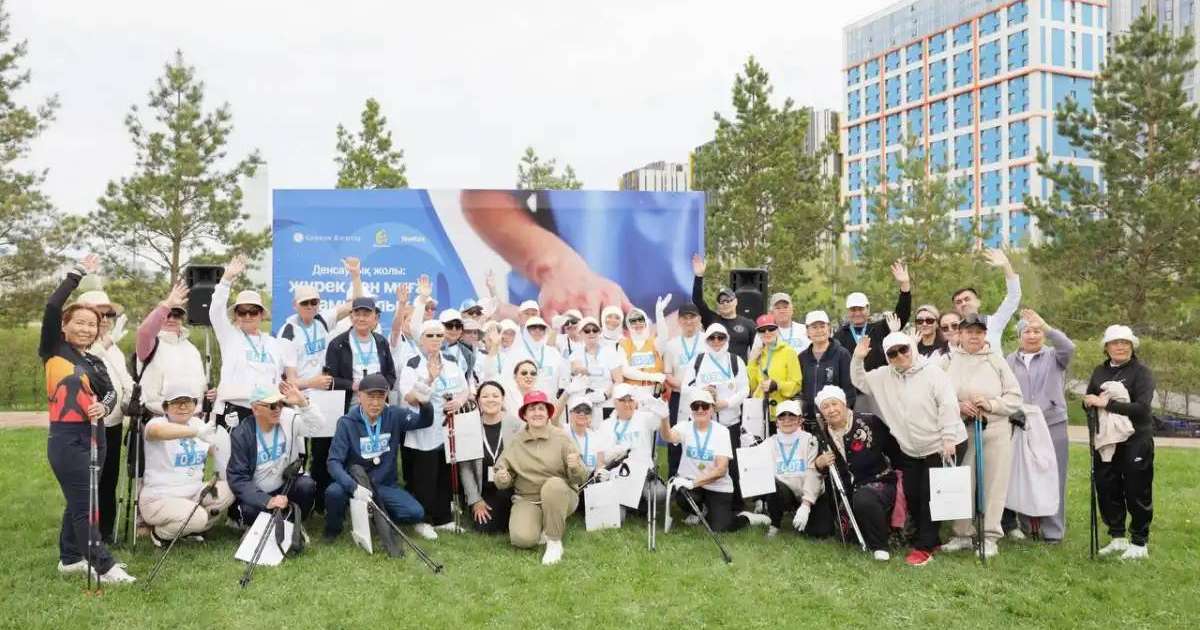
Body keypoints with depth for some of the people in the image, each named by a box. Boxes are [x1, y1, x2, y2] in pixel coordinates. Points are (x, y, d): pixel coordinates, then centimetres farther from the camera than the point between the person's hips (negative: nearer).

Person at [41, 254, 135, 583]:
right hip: (67, 437, -7)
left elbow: (110, 393, 5)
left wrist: (103, 406, -18)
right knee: (84, 504, -5)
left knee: (79, 501, 16)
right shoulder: (54, 351, -4)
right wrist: (78, 274, -13)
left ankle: (70, 558, 29)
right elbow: (52, 307, -16)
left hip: (93, 436, 7)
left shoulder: (95, 361, 14)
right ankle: (104, 567, -2)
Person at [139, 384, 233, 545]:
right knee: (198, 518, -30)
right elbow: (156, 430, -39)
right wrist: (197, 432, -51)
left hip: (194, 493, 7)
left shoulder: (198, 423, 8)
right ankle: (159, 533, 3)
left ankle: (190, 530, 7)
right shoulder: (158, 422, -12)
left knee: (228, 490, -16)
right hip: (160, 499, -7)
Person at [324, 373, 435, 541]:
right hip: (355, 482, -2)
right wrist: (354, 486, -34)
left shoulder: (394, 415, -6)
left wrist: (425, 403, -31)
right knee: (333, 492, -33)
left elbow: (425, 421, -6)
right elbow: (334, 462, -16)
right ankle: (333, 527, 0)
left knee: (416, 513, -19)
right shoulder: (347, 422, -12)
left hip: (385, 485, 2)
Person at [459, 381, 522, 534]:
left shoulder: (515, 424, -7)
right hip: (484, 492, 1)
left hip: (511, 489, -1)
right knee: (484, 529, -11)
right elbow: (465, 467, -4)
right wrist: (475, 500, -7)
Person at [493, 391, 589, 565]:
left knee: (553, 484, -35)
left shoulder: (561, 438, -4)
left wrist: (575, 467, -28)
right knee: (522, 539, -26)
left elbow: (581, 479, -6)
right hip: (527, 499, 1)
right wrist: (502, 479, -17)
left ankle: (555, 542, -17)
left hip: (559, 496, -1)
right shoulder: (514, 442, 1)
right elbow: (502, 483, 7)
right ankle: (543, 527, 10)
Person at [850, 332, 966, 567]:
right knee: (911, 496, 9)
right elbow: (859, 381, 15)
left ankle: (924, 547, 6)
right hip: (911, 450, 6)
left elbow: (948, 405, -16)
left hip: (944, 446, -6)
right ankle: (929, 539, 26)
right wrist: (858, 359, -3)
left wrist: (948, 439, -22)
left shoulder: (932, 372, -12)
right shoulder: (883, 376, 4)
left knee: (930, 496, -4)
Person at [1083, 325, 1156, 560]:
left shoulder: (1141, 371, -7)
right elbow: (1088, 401, 12)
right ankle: (1117, 537, 25)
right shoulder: (1100, 371, 10)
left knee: (1137, 492, 2)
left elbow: (1142, 407, -18)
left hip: (1135, 441, -5)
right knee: (1107, 490, 10)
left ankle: (1140, 543, 16)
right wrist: (1091, 401, -11)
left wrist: (1107, 404, -20)